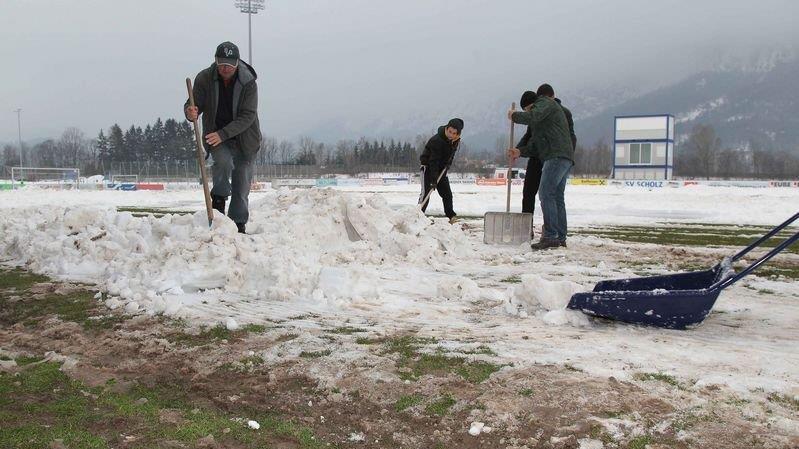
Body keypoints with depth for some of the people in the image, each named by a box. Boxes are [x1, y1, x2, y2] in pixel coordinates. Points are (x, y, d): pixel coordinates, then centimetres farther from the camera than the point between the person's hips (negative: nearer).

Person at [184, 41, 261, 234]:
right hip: (215, 135, 0)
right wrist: (191, 112, -35)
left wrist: (223, 134, -31)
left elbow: (248, 116, -21)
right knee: (223, 160, -30)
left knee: (242, 185, 2)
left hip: (244, 138, 0)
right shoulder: (204, 78, -11)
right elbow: (194, 104, -8)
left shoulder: (248, 82, -16)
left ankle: (239, 225, 14)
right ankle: (219, 199, -9)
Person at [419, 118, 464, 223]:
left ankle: (451, 216, 17)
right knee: (425, 193, -15)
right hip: (428, 167, -7)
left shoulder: (456, 140, -7)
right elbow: (433, 161, -33)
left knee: (447, 193, 7)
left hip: (442, 168, 7)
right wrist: (433, 180, -36)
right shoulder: (437, 140, -31)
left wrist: (449, 163, -4)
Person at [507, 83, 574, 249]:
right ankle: (560, 238, 10)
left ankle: (550, 236, -20)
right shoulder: (556, 108, 34)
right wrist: (520, 151, 18)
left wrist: (514, 115, 0)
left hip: (556, 156, -10)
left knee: (546, 193, -15)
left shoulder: (544, 103, 5)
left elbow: (532, 117, -18)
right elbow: (536, 141, 28)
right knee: (557, 197, 10)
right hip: (565, 157, 10)